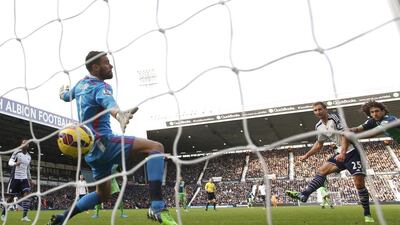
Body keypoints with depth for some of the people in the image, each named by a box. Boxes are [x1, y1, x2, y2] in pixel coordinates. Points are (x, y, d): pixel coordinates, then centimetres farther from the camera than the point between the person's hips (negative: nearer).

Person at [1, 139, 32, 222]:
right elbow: (10, 162, -16)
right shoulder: (17, 152, -4)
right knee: (11, 197, 3)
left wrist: (29, 179, 21)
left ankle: (24, 216, -12)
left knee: (27, 195, -13)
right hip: (15, 177, -4)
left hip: (24, 178, 4)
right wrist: (15, 163, -39)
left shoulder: (29, 157, 13)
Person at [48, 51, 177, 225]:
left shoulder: (80, 84, 14)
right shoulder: (100, 87, -13)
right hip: (102, 143, -10)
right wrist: (121, 116, -59)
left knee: (102, 194, 24)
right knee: (156, 147, -22)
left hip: (92, 148, 10)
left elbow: (65, 96, 35)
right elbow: (111, 106, -37)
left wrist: (64, 89, 59)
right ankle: (157, 207, -32)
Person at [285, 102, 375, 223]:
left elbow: (345, 135, -22)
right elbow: (319, 144, 20)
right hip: (340, 153, 6)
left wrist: (343, 153, -33)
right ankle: (303, 195, -20)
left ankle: (367, 214, 4)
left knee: (359, 183, -11)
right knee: (322, 170, -11)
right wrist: (306, 155, 18)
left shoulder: (335, 118, -14)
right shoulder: (319, 126, 7)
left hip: (352, 151, -6)